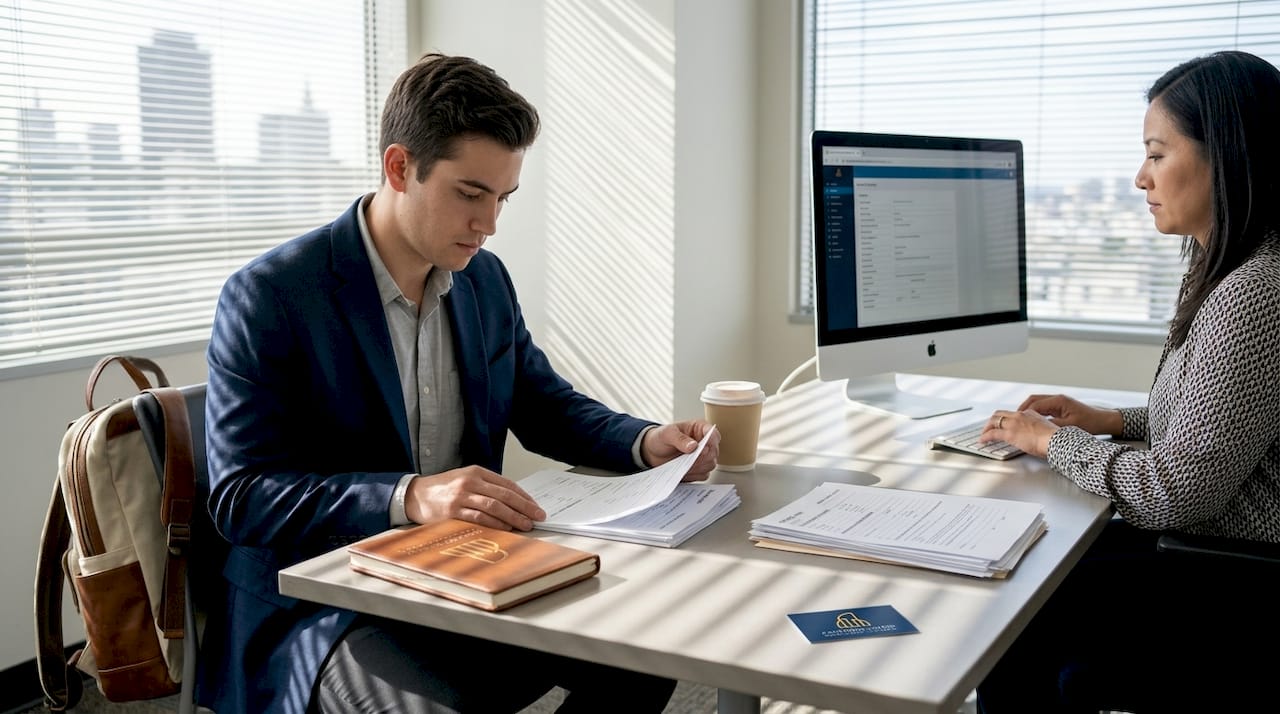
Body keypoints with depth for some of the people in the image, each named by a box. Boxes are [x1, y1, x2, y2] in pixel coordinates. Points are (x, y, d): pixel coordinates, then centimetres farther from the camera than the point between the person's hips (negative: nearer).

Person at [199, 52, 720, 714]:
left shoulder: (486, 278, 6)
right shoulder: (266, 298, -14)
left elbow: (544, 404, 17)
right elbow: (240, 497, -18)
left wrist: (646, 441, -4)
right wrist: (410, 496, -33)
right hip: (326, 603, -6)